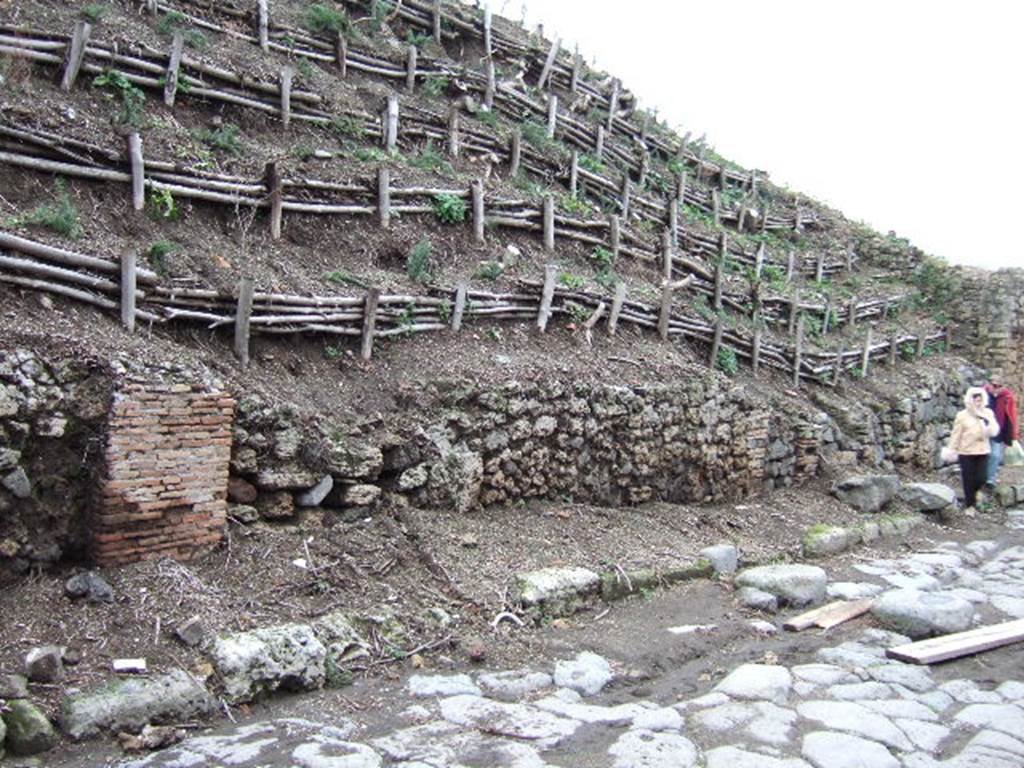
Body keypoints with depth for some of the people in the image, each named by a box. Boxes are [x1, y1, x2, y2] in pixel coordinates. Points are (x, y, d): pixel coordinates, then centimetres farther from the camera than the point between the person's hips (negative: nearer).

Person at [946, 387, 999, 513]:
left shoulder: (988, 413, 3)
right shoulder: (962, 415, -5)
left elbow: (994, 432, -6)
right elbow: (956, 434, -2)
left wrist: (986, 420, -20)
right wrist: (952, 450, -2)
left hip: (982, 452, 2)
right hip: (966, 452, -2)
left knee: (981, 479, -1)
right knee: (968, 480, 3)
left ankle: (972, 495, 30)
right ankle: (969, 505, 19)